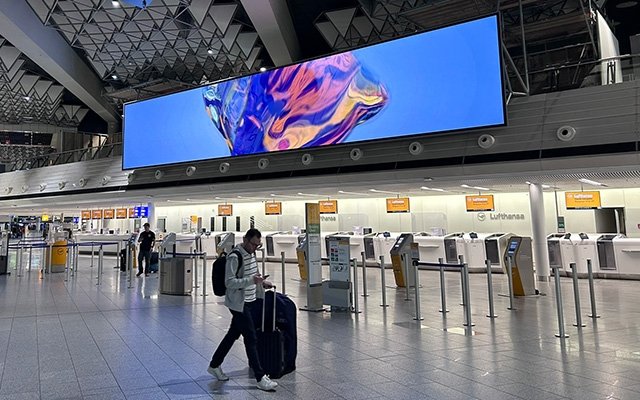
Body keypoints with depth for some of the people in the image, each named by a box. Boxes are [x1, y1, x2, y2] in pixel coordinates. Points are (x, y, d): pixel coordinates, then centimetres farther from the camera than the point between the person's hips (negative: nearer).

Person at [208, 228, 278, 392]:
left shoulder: (251, 253, 8)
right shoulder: (234, 257, -21)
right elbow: (230, 282, -24)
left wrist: (262, 281, 10)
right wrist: (251, 280, -32)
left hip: (249, 301, 9)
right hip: (238, 303, -9)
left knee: (233, 334, 19)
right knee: (251, 339, -5)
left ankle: (214, 365, 34)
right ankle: (260, 378, 3)